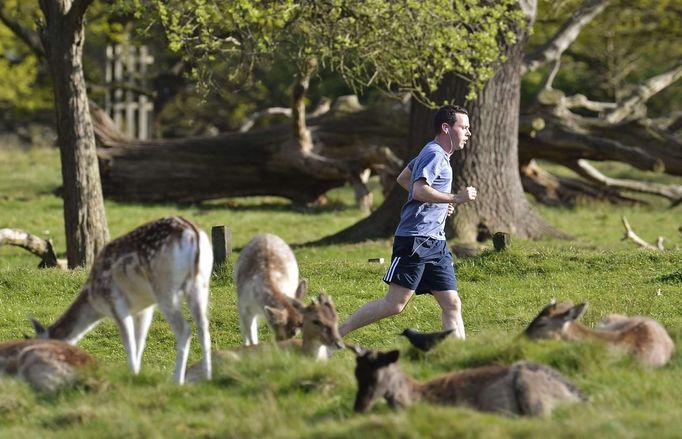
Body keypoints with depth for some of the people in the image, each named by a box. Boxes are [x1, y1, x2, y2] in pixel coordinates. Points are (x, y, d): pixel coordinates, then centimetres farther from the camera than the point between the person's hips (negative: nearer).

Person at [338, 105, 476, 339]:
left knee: (452, 304, 1)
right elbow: (419, 190, -25)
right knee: (395, 303, -10)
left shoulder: (436, 154, 20)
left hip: (435, 243, 10)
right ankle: (337, 333, -1)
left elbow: (403, 178, 33)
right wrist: (455, 198, -22)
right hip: (415, 240, -10)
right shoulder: (434, 154, -10)